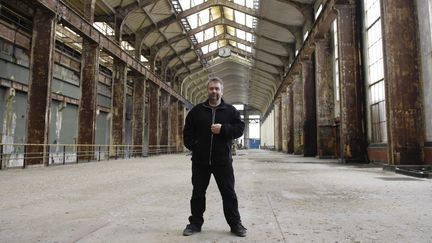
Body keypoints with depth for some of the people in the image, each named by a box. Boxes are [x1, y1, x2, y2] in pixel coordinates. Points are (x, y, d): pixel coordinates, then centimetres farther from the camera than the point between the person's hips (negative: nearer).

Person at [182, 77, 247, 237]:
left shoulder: (230, 110, 5)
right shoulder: (197, 110, 7)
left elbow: (240, 128, -2)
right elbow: (187, 131, 11)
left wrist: (223, 129, -17)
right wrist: (193, 146, -2)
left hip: (222, 160, -1)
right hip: (200, 160, 1)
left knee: (229, 193, 6)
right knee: (198, 193, 10)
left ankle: (235, 224, 19)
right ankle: (195, 223, 24)